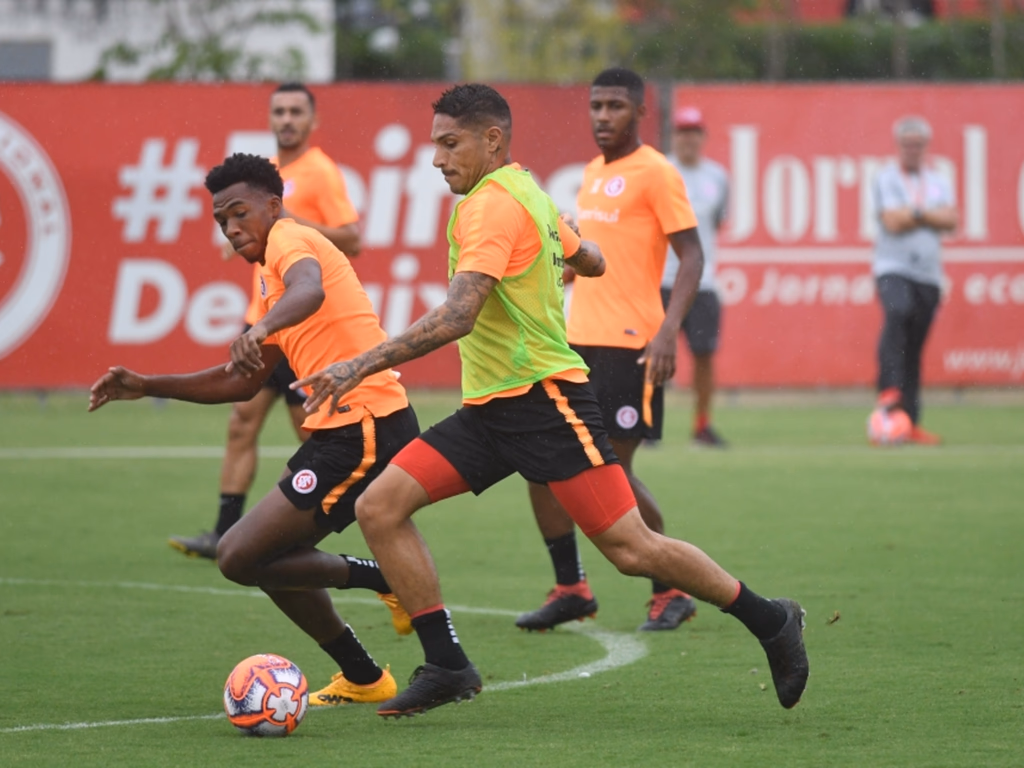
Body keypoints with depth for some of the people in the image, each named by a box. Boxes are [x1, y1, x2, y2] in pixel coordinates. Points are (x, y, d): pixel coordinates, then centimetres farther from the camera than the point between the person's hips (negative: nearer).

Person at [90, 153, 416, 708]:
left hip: (365, 428, -10)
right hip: (348, 430, 10)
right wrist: (147, 387, 22)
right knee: (273, 557, 20)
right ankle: (361, 678, 26)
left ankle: (384, 579, -4)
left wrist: (262, 328, -53)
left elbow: (311, 290, -34)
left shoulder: (290, 241, -7)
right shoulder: (269, 275, 23)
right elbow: (243, 382, 28)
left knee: (240, 556, -11)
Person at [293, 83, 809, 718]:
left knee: (631, 550, -7)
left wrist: (363, 366, -32)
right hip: (488, 408, 10)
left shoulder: (493, 205, -16)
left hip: (544, 399, -10)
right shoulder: (529, 194, 13)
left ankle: (771, 623, 12)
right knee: (380, 506, -4)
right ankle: (447, 665, -3)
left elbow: (457, 317, -28)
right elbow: (591, 261, 29)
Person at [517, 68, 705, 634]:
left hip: (628, 344, -8)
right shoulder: (592, 173, 16)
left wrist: (668, 329, -24)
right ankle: (570, 588, 13)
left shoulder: (655, 173, -9)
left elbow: (691, 256, -14)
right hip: (577, 341, 8)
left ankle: (670, 593, 8)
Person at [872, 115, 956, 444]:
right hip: (893, 268, -5)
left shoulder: (939, 182, 16)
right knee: (898, 312, -35)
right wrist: (928, 214, 0)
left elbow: (950, 221, 0)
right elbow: (893, 223, -11)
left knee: (914, 349, 4)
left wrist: (914, 213, -8)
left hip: (928, 273, 5)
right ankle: (889, 389, -39)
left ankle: (911, 423, 5)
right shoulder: (886, 179, 2)